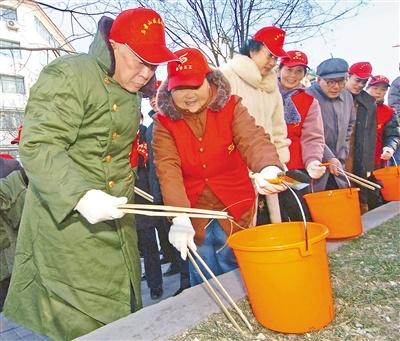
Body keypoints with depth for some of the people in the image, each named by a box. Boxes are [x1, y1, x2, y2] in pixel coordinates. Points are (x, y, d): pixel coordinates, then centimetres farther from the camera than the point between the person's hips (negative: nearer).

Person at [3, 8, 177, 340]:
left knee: (122, 314, 16)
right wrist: (80, 195, -35)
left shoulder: (130, 94, 13)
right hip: (66, 219, -8)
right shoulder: (67, 76, -14)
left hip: (116, 223, 8)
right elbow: (37, 147, -22)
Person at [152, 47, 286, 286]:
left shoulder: (230, 107, -6)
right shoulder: (164, 122, -6)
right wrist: (180, 217, -32)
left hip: (235, 210, 0)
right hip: (194, 215, 1)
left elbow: (253, 139, -23)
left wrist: (269, 167, -47)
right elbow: (168, 170, -17)